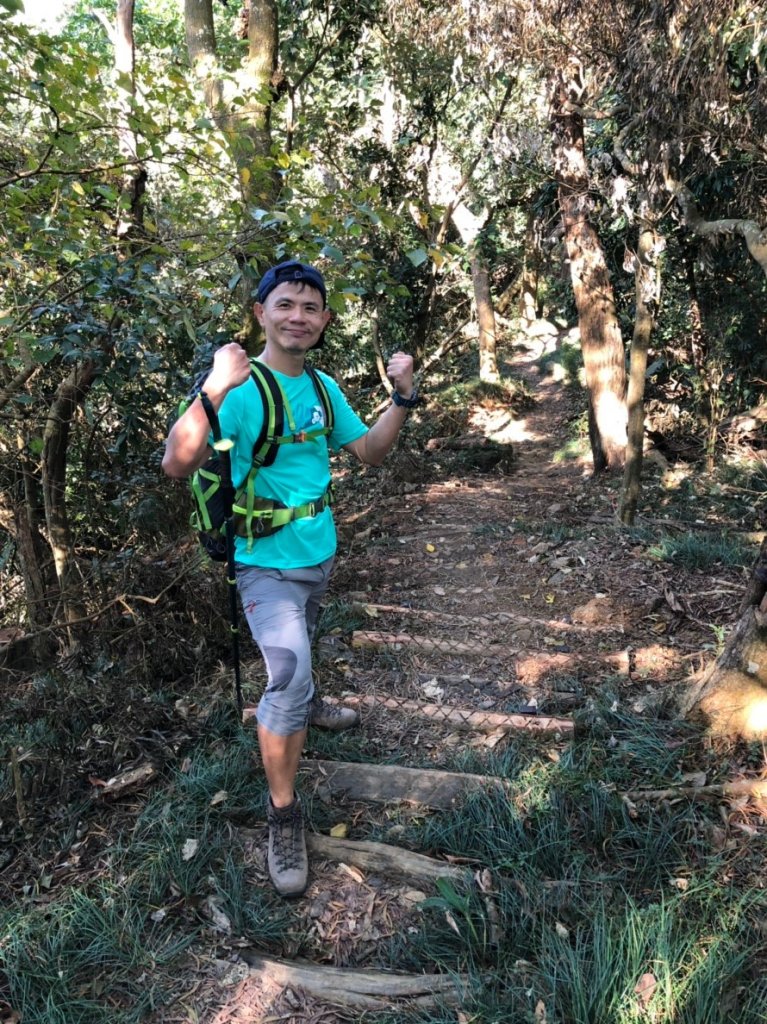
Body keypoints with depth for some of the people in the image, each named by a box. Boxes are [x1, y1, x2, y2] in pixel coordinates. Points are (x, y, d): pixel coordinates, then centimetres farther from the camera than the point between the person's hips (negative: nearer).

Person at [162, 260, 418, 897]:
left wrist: (403, 397, -6)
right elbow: (177, 464, -31)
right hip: (267, 563, -7)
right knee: (289, 675, -17)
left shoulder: (324, 389, 2)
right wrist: (216, 387, -44)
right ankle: (284, 817, 1)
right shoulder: (240, 389, -20)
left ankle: (304, 705, 59)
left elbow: (370, 452, 8)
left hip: (320, 553, 7)